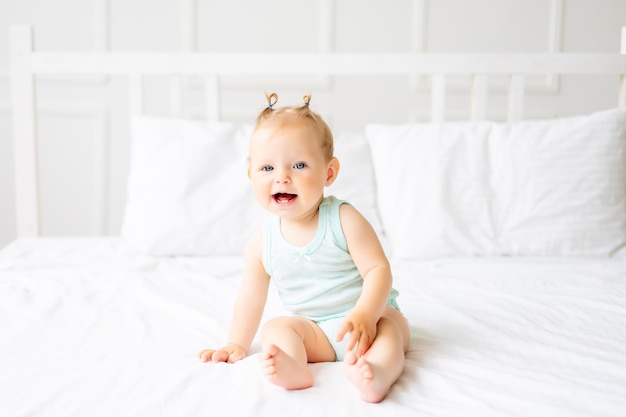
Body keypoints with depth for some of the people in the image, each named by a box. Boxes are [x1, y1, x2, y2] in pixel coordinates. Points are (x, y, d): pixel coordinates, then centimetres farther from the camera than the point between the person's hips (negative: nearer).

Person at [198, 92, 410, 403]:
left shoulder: (344, 220, -14)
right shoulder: (262, 244, -5)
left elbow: (378, 269, -18)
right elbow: (251, 298, 7)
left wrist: (364, 314, -34)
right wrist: (237, 346, 8)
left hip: (369, 315, -3)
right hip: (315, 331, 3)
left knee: (388, 327, -31)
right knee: (276, 329, -20)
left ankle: (378, 372, -61)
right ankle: (294, 369, -49)